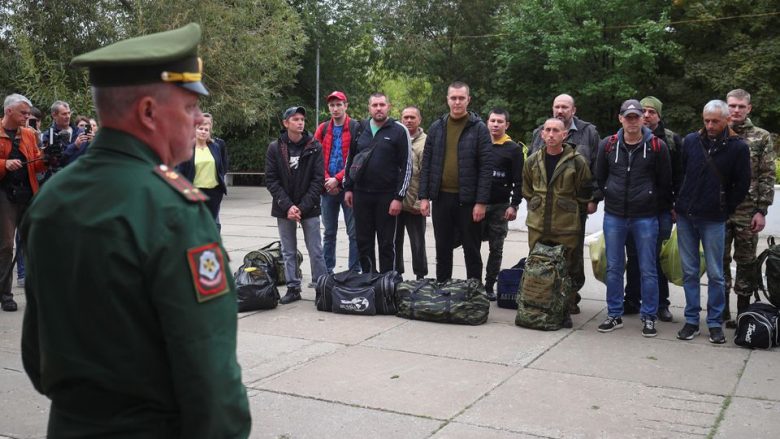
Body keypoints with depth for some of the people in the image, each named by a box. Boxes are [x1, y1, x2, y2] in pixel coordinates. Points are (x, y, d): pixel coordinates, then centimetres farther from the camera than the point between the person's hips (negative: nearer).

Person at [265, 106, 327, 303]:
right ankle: (293, 288, 19)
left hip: (309, 208, -1)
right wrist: (288, 206, -13)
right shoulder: (274, 148, 0)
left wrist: (303, 207, -13)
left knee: (316, 251, 2)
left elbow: (318, 179, -6)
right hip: (284, 208, 2)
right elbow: (271, 180, -3)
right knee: (288, 252, 9)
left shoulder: (314, 147, -2)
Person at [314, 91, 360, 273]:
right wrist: (326, 180, -7)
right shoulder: (323, 129, 9)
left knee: (354, 232, 0)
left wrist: (338, 179, -15)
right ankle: (327, 271, 21)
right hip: (328, 188, 4)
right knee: (329, 232, 13)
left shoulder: (356, 128, -4)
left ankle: (355, 271, 6)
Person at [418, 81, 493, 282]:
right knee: (442, 250, 12)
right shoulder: (436, 127, 8)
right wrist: (424, 196, 0)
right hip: (441, 198, 4)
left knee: (472, 250, 7)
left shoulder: (479, 128, -3)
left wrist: (481, 202, -13)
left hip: (468, 199, -3)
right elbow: (426, 164, 8)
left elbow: (486, 167, -8)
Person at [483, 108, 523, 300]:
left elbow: (518, 181, -2)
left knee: (496, 249, 5)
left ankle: (489, 285, 13)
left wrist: (514, 205, -10)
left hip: (500, 206, -2)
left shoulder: (513, 149, 0)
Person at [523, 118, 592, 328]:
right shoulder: (532, 161, 6)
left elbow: (585, 192, 2)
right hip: (537, 225, 4)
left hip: (566, 227, -4)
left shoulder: (577, 161, -7)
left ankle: (565, 310, 13)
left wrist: (571, 211, 4)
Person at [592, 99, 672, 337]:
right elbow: (599, 177, 13)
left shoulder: (657, 146, -3)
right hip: (614, 216, 2)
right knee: (613, 268, 8)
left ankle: (649, 317, 16)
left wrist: (667, 207, 5)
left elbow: (665, 182, 3)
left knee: (648, 270, 4)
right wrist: (596, 199, 9)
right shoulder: (608, 145, 3)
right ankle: (614, 314, 19)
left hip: (646, 217, -2)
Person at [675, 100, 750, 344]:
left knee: (715, 273, 4)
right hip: (686, 217, 3)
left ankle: (715, 323, 14)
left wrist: (725, 211, 2)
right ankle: (691, 320, 17)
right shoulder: (691, 141, 4)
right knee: (689, 271, 8)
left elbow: (742, 185, 1)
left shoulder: (738, 147, -3)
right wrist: (677, 204, 10)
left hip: (714, 220, -3)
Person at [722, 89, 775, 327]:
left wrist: (761, 210, -7)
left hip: (747, 212, -1)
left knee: (746, 262, 6)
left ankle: (743, 313, 16)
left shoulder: (761, 138, 3)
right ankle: (722, 313, 16)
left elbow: (767, 177, 0)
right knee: (720, 261, 6)